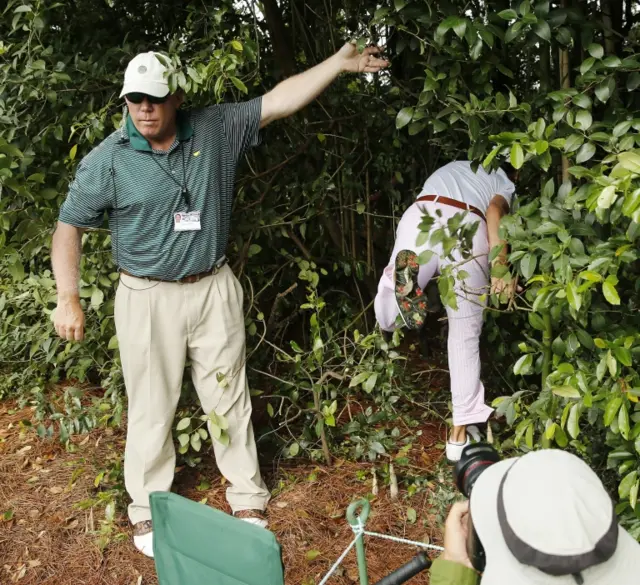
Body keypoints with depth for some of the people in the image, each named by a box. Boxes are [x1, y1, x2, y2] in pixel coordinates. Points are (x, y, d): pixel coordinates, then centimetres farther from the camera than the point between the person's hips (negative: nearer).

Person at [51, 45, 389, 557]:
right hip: (148, 298, -2)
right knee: (152, 406, 7)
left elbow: (280, 100, -2)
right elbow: (69, 227, -1)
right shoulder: (107, 160, -7)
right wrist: (68, 299, -9)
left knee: (229, 397, 11)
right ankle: (147, 511, 25)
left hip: (214, 289, 2)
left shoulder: (216, 129, -3)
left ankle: (248, 499, 26)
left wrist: (338, 63, -7)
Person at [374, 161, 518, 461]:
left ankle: (401, 279, -29)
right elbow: (494, 210, 4)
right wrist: (501, 267, -8)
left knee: (388, 320, 6)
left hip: (421, 218, 2)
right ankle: (459, 433, 15)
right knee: (465, 337, 11)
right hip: (469, 229, -2)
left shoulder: (451, 168, 42)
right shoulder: (504, 183, 28)